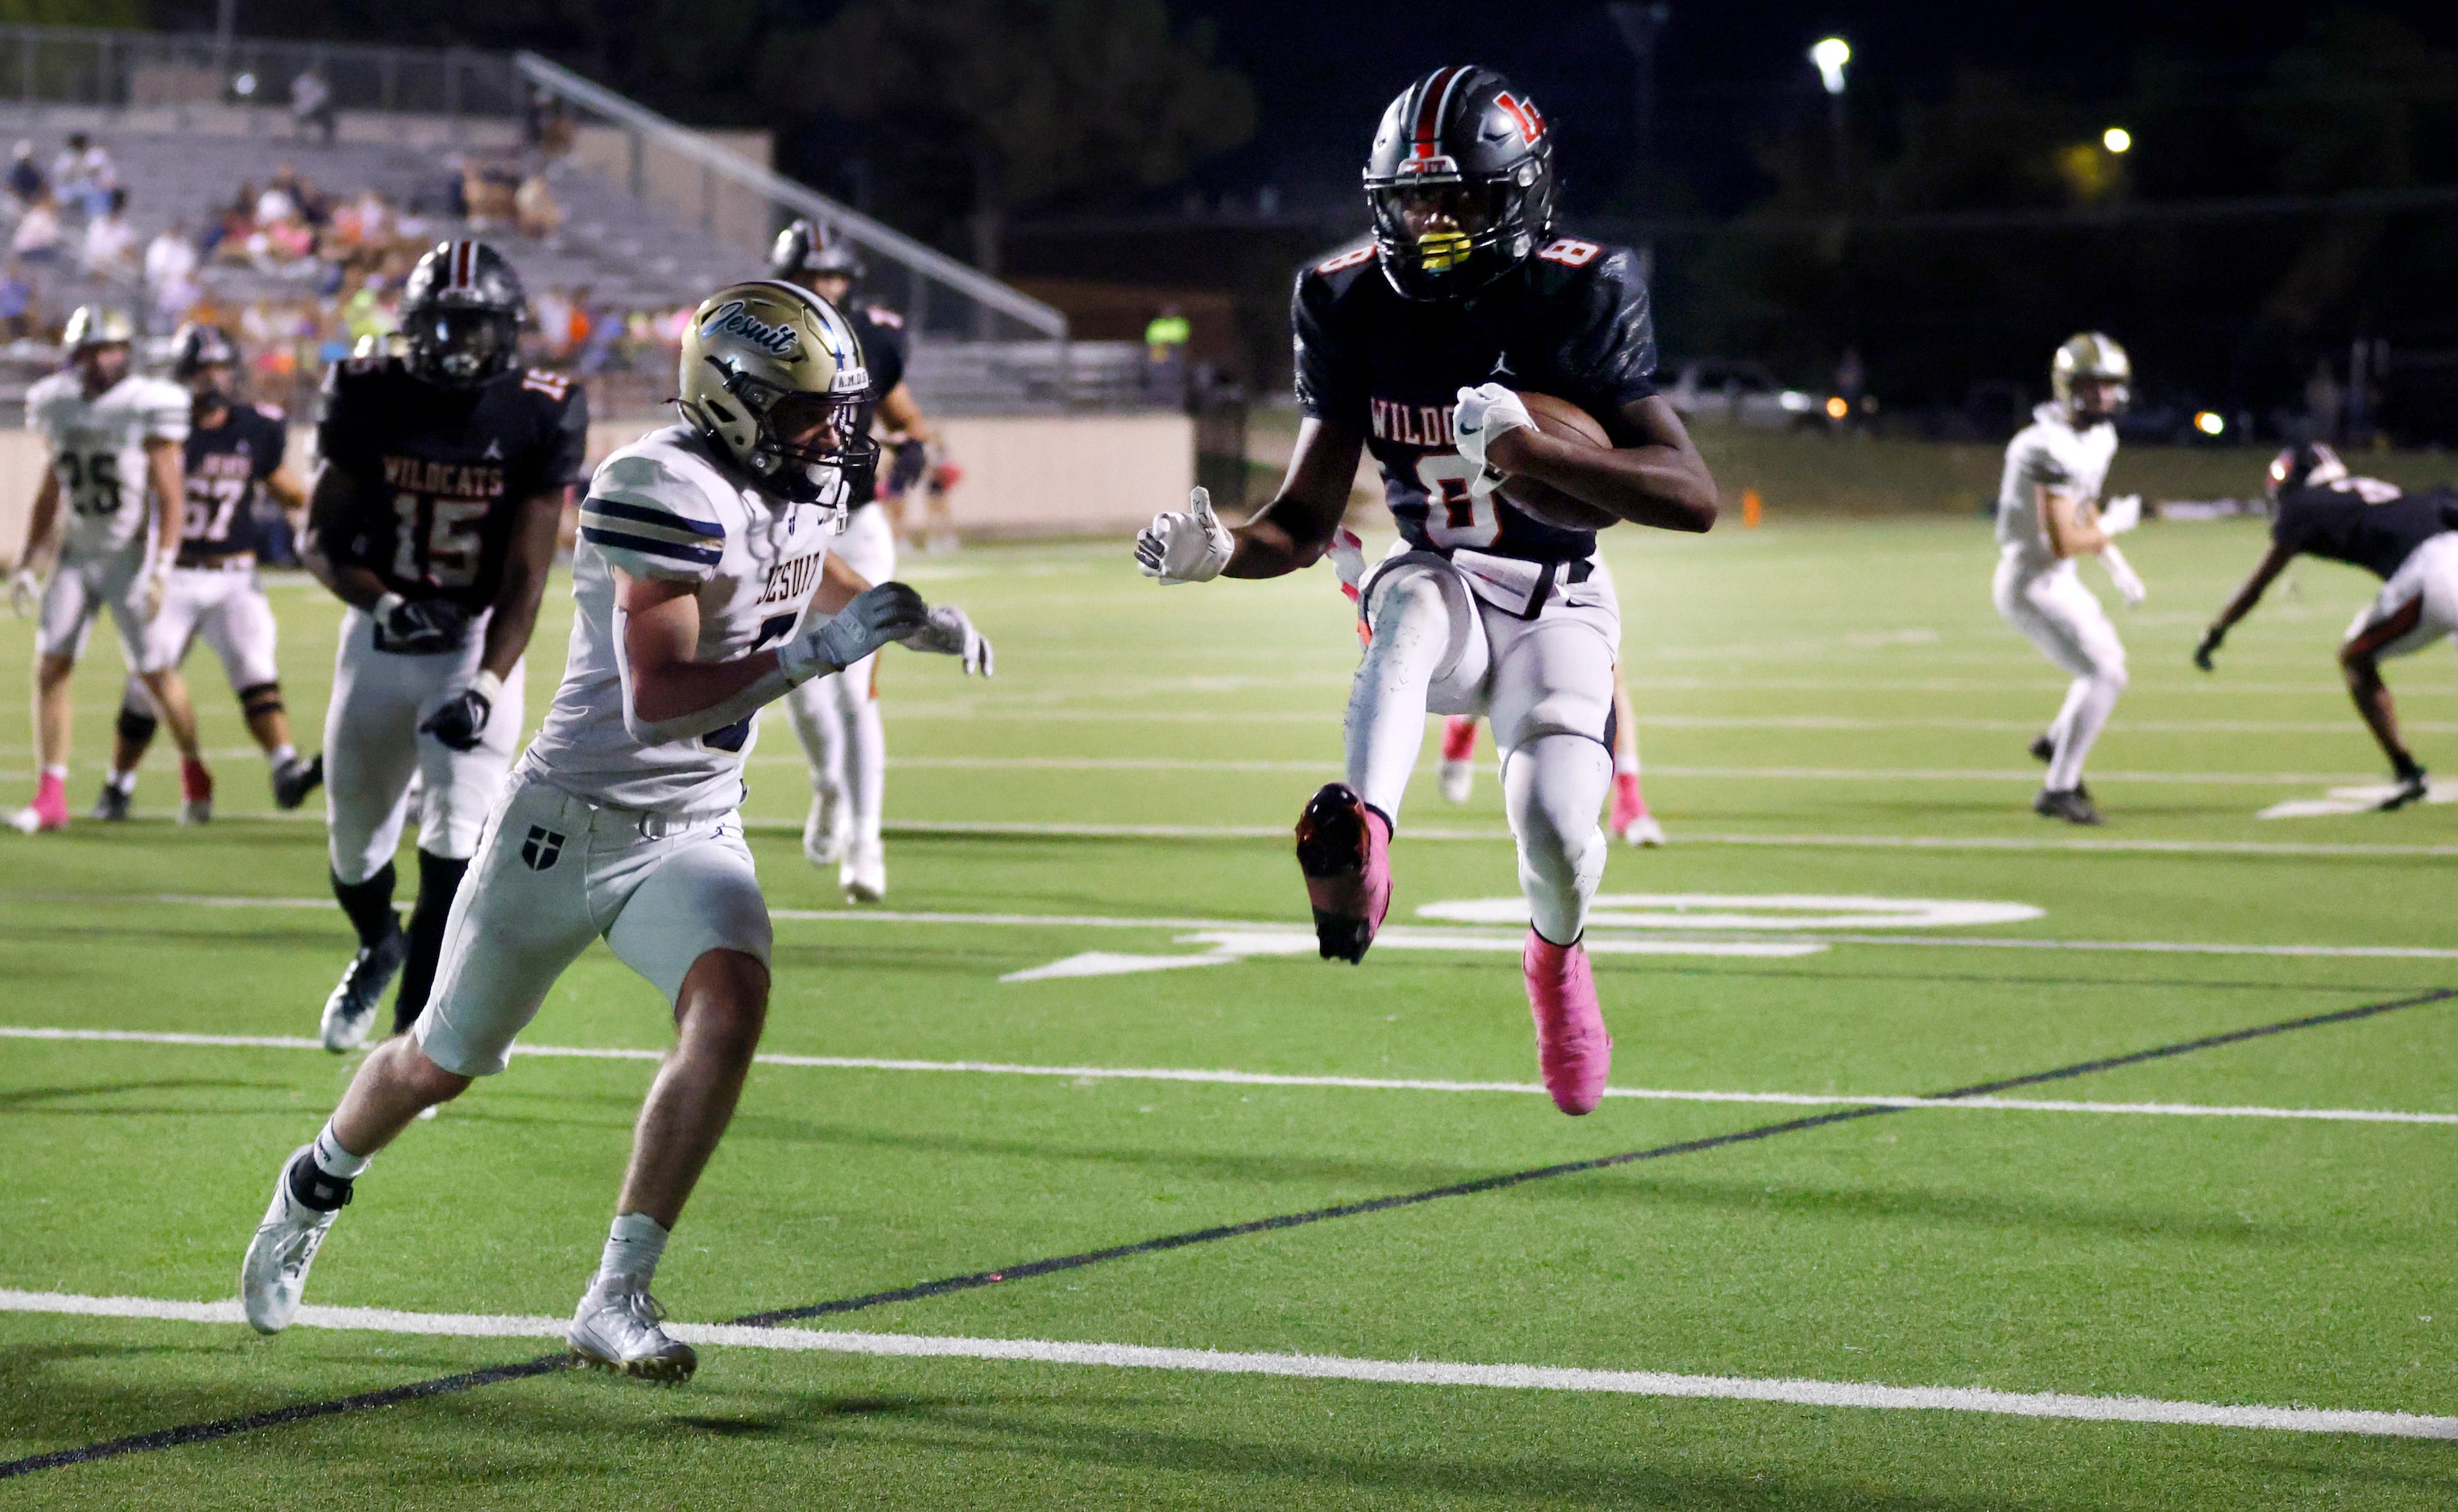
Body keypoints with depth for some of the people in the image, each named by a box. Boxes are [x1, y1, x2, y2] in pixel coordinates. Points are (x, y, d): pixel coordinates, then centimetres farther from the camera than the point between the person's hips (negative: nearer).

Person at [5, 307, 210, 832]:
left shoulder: (146, 406, -13)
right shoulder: (57, 404, 4)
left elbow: (169, 494, -13)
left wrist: (161, 569, -19)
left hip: (130, 553, -5)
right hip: (77, 553, 5)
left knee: (154, 671, -1)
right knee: (50, 666, -5)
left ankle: (195, 774, 23)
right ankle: (51, 796, -1)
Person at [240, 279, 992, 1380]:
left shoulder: (796, 484, 1)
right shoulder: (668, 492, -25)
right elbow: (656, 701, -32)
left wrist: (914, 619, 12)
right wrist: (815, 652, -35)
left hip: (693, 832, 6)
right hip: (572, 821, -6)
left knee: (732, 1003, -23)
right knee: (443, 1064, 11)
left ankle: (617, 1301, -17)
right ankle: (316, 1188, 44)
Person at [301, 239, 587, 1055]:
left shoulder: (539, 419, -11)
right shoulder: (373, 400, -8)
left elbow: (526, 575, -13)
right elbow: (321, 538, -3)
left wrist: (486, 687, -25)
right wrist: (383, 602, -22)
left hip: (478, 641, -2)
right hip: (378, 638, 2)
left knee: (454, 845, -16)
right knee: (355, 839, 14)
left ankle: (411, 1041, -10)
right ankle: (379, 947, 48)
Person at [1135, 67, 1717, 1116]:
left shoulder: (1576, 299, -13)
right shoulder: (1356, 305, -4)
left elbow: (1694, 497, -19)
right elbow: (1306, 521, 0)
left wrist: (1528, 449, -31)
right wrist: (1221, 552, -23)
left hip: (1556, 606, -1)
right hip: (1439, 591, 1)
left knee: (1556, 822, -23)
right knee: (1411, 604, -36)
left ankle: (1557, 954, 15)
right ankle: (1361, 840, -63)